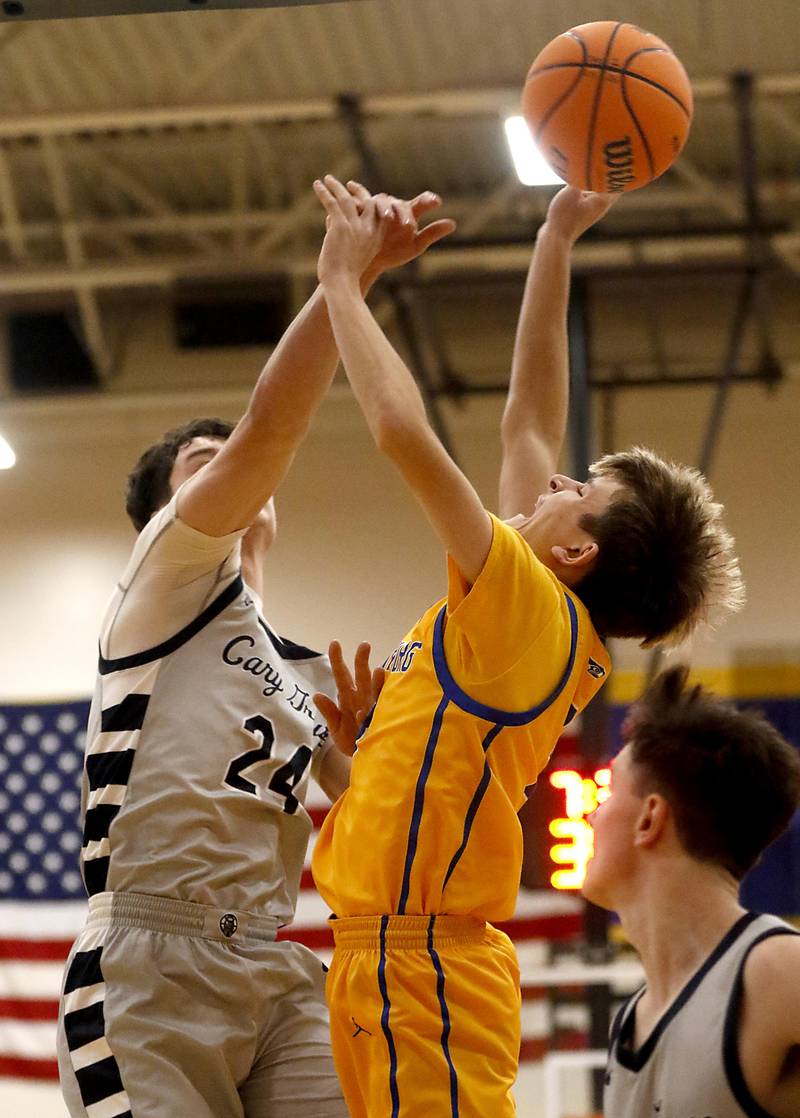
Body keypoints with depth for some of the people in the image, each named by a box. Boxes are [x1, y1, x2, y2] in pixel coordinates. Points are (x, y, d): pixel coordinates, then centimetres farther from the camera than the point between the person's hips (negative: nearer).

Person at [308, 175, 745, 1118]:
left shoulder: (530, 606, -11)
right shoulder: (549, 621, 13)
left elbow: (405, 434, -19)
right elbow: (528, 420, 22)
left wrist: (341, 280, -7)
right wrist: (554, 245, 23)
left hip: (417, 961, -9)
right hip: (403, 957, 9)